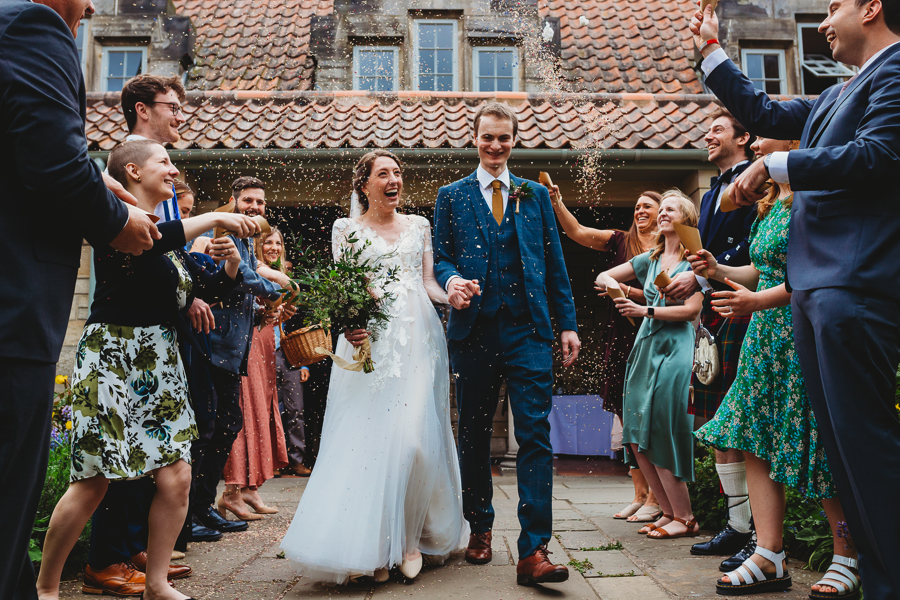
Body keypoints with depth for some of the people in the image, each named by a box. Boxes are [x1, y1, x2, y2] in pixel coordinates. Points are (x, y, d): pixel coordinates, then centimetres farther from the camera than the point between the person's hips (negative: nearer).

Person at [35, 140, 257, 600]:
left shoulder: (170, 234, 17)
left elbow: (210, 289, 19)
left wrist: (232, 263, -1)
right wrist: (212, 220, -24)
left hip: (160, 365, 7)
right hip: (112, 358, -7)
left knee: (177, 478, 1)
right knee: (93, 481, -2)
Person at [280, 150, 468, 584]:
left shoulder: (419, 226, 17)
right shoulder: (347, 229, 11)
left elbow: (428, 283, 12)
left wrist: (455, 297, -9)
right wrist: (348, 324, -16)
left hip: (417, 340, 1)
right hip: (369, 340, -1)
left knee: (416, 438, -8)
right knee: (367, 438, -5)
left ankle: (410, 537, 9)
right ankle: (371, 545, 7)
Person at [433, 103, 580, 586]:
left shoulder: (536, 195, 15)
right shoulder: (451, 196, 12)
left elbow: (554, 263, 12)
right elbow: (439, 255, 9)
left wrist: (568, 323, 6)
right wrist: (450, 279, -15)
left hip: (527, 329, 0)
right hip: (473, 329, 1)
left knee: (535, 436, -7)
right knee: (473, 434, 10)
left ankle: (533, 551, -2)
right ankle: (479, 528, 30)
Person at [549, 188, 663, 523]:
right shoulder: (620, 241, 12)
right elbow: (577, 232, 5)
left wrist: (628, 291, -13)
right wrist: (557, 203, -7)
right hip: (619, 338, 5)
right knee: (627, 419, 8)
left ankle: (655, 499, 8)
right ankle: (640, 493, 19)